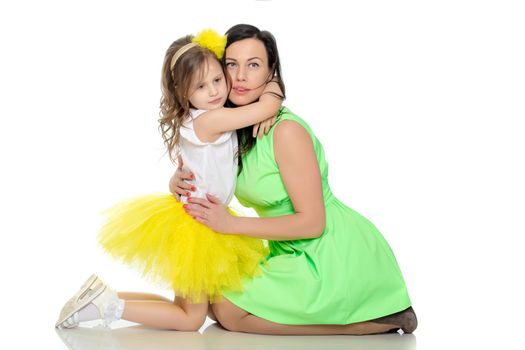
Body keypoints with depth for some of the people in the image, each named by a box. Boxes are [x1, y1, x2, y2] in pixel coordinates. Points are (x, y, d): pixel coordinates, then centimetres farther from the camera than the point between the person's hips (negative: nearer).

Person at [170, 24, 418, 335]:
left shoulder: (287, 130, -22)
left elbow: (312, 222, -22)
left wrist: (231, 224, -19)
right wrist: (179, 181, -10)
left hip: (338, 256, -9)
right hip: (294, 251, 9)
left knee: (229, 312, -12)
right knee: (215, 299, 10)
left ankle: (379, 320, -7)